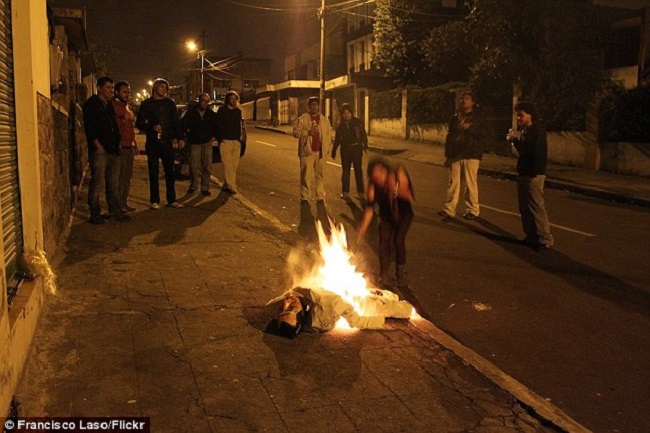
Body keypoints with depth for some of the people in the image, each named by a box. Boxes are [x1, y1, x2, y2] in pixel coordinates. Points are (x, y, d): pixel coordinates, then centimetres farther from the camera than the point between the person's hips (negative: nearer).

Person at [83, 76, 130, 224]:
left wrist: (117, 142, 12)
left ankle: (115, 211, 17)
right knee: (98, 183, -6)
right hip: (99, 150, -8)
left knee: (113, 183, 10)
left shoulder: (109, 105, 20)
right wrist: (98, 145, -16)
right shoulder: (91, 104, -4)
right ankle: (95, 214, 2)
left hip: (113, 150, 8)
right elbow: (89, 127, -12)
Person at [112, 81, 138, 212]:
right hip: (120, 146, -9)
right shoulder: (113, 105, -6)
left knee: (127, 177, 10)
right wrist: (123, 119, -23)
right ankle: (117, 205, -4)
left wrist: (134, 144, 23)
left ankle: (124, 203, 17)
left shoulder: (127, 107, 22)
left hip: (129, 147, 9)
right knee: (120, 177, -9)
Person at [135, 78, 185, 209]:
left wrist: (179, 137, 0)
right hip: (153, 143, -2)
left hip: (167, 142, 2)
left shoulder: (170, 103, 11)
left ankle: (171, 200, 10)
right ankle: (154, 201, 10)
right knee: (153, 173, 3)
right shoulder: (147, 104, 5)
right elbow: (139, 123, 4)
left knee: (170, 171, 3)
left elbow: (176, 122, 12)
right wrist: (152, 127, -14)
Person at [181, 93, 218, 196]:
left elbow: (217, 126, 18)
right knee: (195, 167, 0)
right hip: (194, 144, -1)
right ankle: (194, 186, 15)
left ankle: (205, 188, 7)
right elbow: (183, 125, 2)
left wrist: (214, 136, 6)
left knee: (207, 167, 0)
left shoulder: (212, 114, 6)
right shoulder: (191, 113, 0)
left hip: (207, 143, 1)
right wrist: (187, 136, -6)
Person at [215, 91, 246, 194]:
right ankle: (231, 186, -7)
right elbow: (218, 126, 0)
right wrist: (220, 139, -7)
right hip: (225, 140, -4)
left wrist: (240, 138, 9)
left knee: (234, 165, 3)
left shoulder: (238, 111, 14)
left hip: (236, 141, 5)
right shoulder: (222, 111, 1)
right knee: (227, 164, -8)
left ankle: (227, 184, 13)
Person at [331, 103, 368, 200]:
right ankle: (345, 192, 14)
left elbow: (363, 134, -2)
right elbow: (338, 139, 11)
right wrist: (334, 150, 9)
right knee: (345, 170, 7)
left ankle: (360, 192, 8)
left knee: (358, 170, 1)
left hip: (357, 148, -2)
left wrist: (365, 145, -11)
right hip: (345, 149, 3)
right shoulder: (341, 125, 7)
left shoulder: (358, 122, -1)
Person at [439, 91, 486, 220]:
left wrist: (469, 128, -19)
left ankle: (472, 210, 6)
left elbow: (482, 134, -6)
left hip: (471, 155, -4)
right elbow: (449, 137, 16)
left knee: (471, 183, -3)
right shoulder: (454, 118, 15)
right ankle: (449, 209, 4)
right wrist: (447, 155, 11)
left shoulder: (477, 117, 4)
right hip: (455, 154, 4)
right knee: (453, 182, 2)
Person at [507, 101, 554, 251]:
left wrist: (534, 173, -24)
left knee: (537, 207, -8)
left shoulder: (538, 130, -12)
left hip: (533, 175, -9)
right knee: (525, 208, 12)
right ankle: (531, 237, 21)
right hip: (523, 173, 9)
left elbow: (540, 153, -19)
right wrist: (515, 140, 6)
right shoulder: (524, 131, 15)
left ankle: (545, 240, -3)